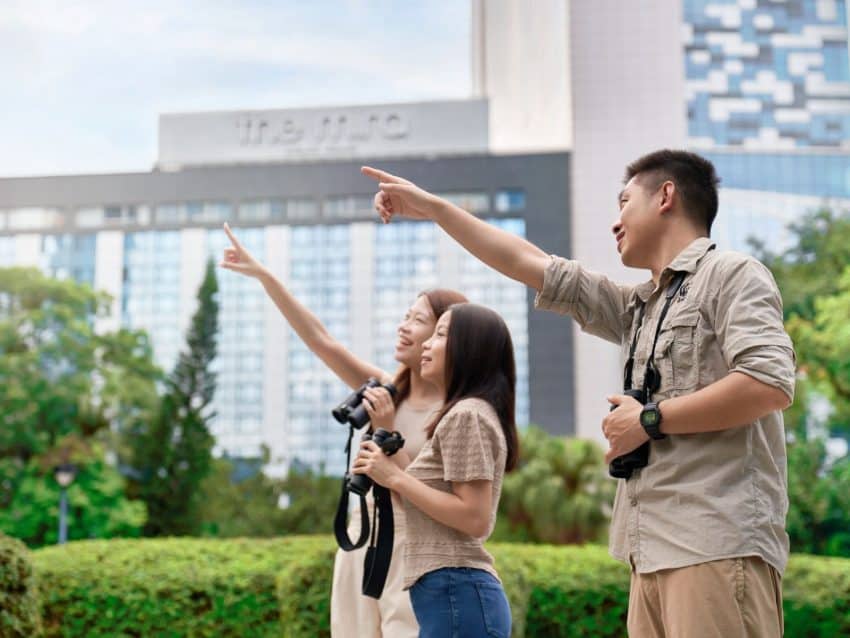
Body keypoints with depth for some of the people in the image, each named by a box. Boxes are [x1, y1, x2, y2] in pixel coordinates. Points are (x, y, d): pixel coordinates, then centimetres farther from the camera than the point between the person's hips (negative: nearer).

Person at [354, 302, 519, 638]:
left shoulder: (467, 415, -11)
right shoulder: (462, 415, 20)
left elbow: (475, 518, -18)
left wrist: (395, 477, -14)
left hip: (456, 593, -10)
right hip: (455, 593, 10)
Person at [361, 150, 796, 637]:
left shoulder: (732, 274, 1)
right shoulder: (637, 308, 23)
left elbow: (772, 384, -15)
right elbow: (526, 262, 26)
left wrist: (650, 419, -8)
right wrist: (432, 207, 29)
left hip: (718, 545, -7)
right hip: (656, 551, 7)